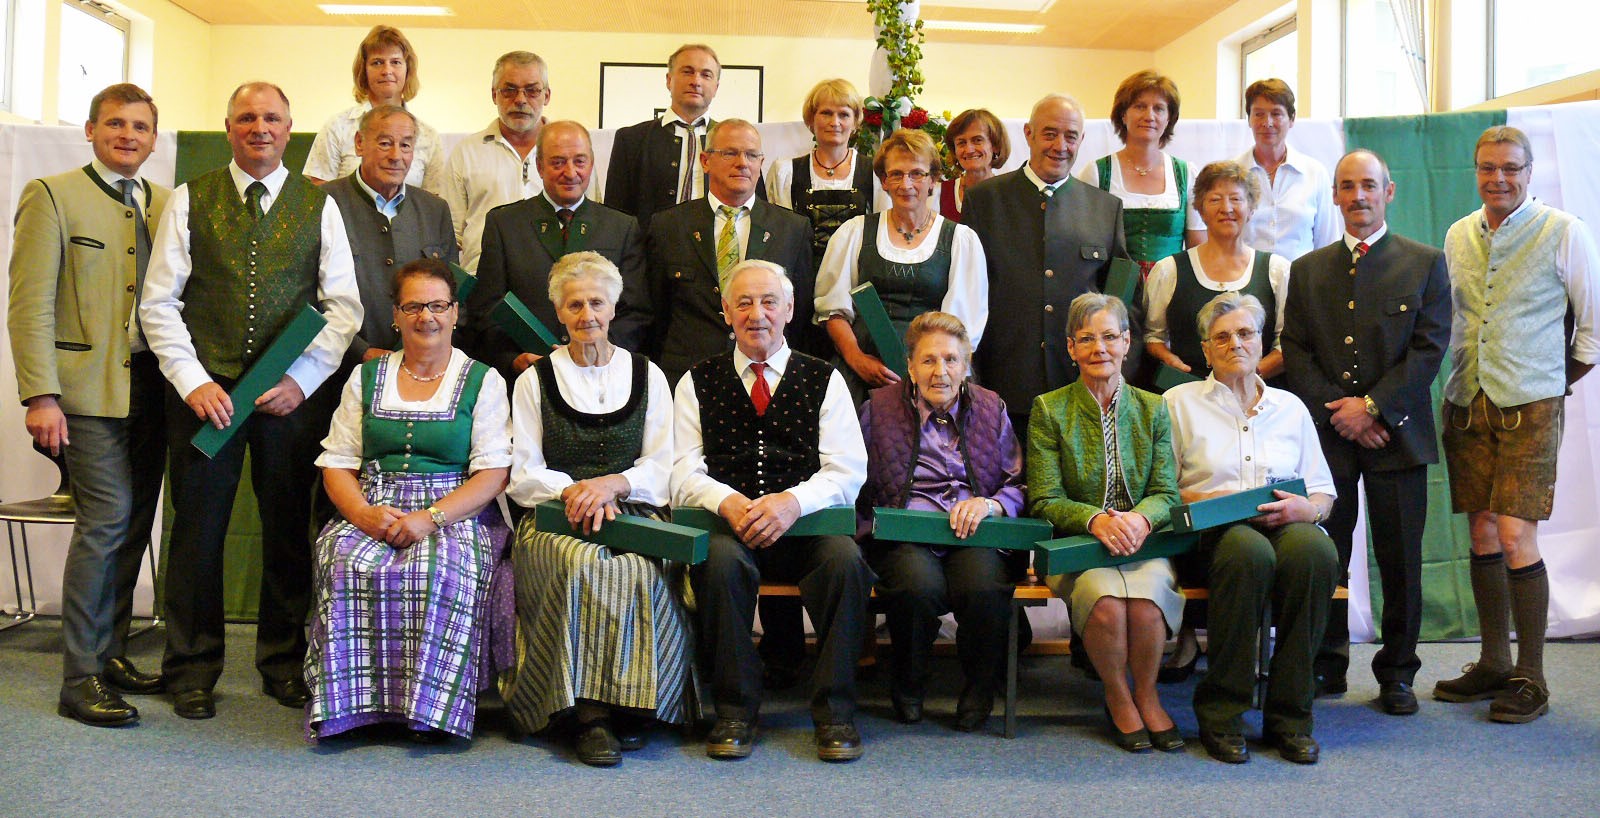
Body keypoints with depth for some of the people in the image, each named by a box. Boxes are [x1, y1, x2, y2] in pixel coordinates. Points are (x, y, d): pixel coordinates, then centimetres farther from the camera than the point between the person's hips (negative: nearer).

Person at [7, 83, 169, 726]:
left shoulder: (167, 204, 14)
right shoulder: (52, 196, 0)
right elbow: (30, 305, -6)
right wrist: (40, 396, -14)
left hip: (151, 385, 5)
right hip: (89, 388, -5)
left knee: (133, 525, 9)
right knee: (107, 520, -10)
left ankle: (110, 653, 23)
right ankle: (80, 679, 0)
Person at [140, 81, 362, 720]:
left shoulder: (319, 205, 8)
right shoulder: (190, 200, 6)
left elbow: (343, 305, 4)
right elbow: (159, 301, 3)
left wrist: (302, 379, -6)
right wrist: (193, 380, -8)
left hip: (290, 394, 1)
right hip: (204, 390, 0)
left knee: (289, 532, 6)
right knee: (198, 531, 4)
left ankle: (284, 666, 22)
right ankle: (192, 673, 19)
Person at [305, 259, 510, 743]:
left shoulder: (482, 381, 8)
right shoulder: (366, 378, 18)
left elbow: (493, 473, -2)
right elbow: (336, 465, 12)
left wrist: (430, 518, -17)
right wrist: (363, 513, -11)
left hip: (455, 515, -2)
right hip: (371, 512, 3)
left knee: (442, 571, -35)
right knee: (347, 565, -30)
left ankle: (429, 706, -24)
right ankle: (351, 701, -21)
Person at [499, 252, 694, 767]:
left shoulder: (647, 376, 15)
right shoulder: (536, 380, 14)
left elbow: (662, 467, 7)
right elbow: (523, 474, 7)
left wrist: (613, 483, -13)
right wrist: (572, 490, -13)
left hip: (633, 511, 1)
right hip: (556, 517, 0)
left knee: (635, 569, -34)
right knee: (583, 564, -35)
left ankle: (629, 703, -24)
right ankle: (590, 713, -31)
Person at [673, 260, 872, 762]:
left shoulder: (824, 380, 12)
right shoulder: (698, 382, 14)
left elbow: (847, 471, 0)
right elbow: (684, 473, 4)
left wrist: (793, 501, -20)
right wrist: (729, 502, -18)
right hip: (729, 528, 0)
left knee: (846, 560, -31)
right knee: (721, 561, -33)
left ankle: (835, 711, -16)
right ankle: (735, 710, -17)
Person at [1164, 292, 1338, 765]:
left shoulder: (1290, 407, 21)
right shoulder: (1181, 402, 13)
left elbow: (1324, 493, 18)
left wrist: (1304, 508, -6)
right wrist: (1202, 500, -12)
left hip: (1284, 525, 3)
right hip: (1215, 532, -2)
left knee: (1315, 551, -34)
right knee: (1250, 553, -38)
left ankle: (1289, 716, -23)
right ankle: (1220, 716, -25)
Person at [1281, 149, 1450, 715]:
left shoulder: (1425, 264, 6)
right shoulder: (1306, 270, 12)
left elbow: (1430, 348, -3)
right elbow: (1295, 352, 5)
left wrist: (1372, 405, -12)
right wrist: (1338, 413, -7)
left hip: (1396, 434, -1)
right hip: (1328, 434, 2)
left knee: (1399, 560, 4)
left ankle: (1396, 674, 17)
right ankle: (1326, 666, 17)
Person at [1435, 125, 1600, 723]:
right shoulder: (1458, 236, 10)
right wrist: (1461, 376, 13)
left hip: (1530, 406, -4)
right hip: (1467, 403, 5)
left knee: (1515, 537, -10)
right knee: (1482, 535, 8)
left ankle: (1531, 678, 2)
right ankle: (1493, 664, 20)